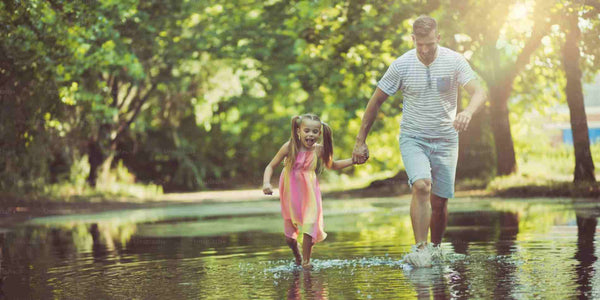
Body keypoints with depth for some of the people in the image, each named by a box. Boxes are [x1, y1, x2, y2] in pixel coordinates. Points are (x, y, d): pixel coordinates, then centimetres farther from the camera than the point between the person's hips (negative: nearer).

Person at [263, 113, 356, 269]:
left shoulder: (318, 150, -11)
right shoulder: (289, 147, -17)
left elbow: (332, 165, 9)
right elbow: (271, 166, -10)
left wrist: (353, 160, -1)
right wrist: (266, 183, -26)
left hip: (309, 194, 0)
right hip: (291, 195, 0)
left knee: (309, 226, -16)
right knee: (289, 237, 8)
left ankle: (306, 261, 3)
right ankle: (297, 257, 38)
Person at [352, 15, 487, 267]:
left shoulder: (454, 61, -8)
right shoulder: (401, 65, -8)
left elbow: (479, 92, -17)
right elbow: (376, 101, 0)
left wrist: (468, 112, -40)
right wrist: (361, 141, 0)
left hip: (445, 140, 1)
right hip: (413, 138, -1)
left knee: (439, 202, 3)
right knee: (421, 186, -25)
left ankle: (435, 247, 27)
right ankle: (420, 248, -24)